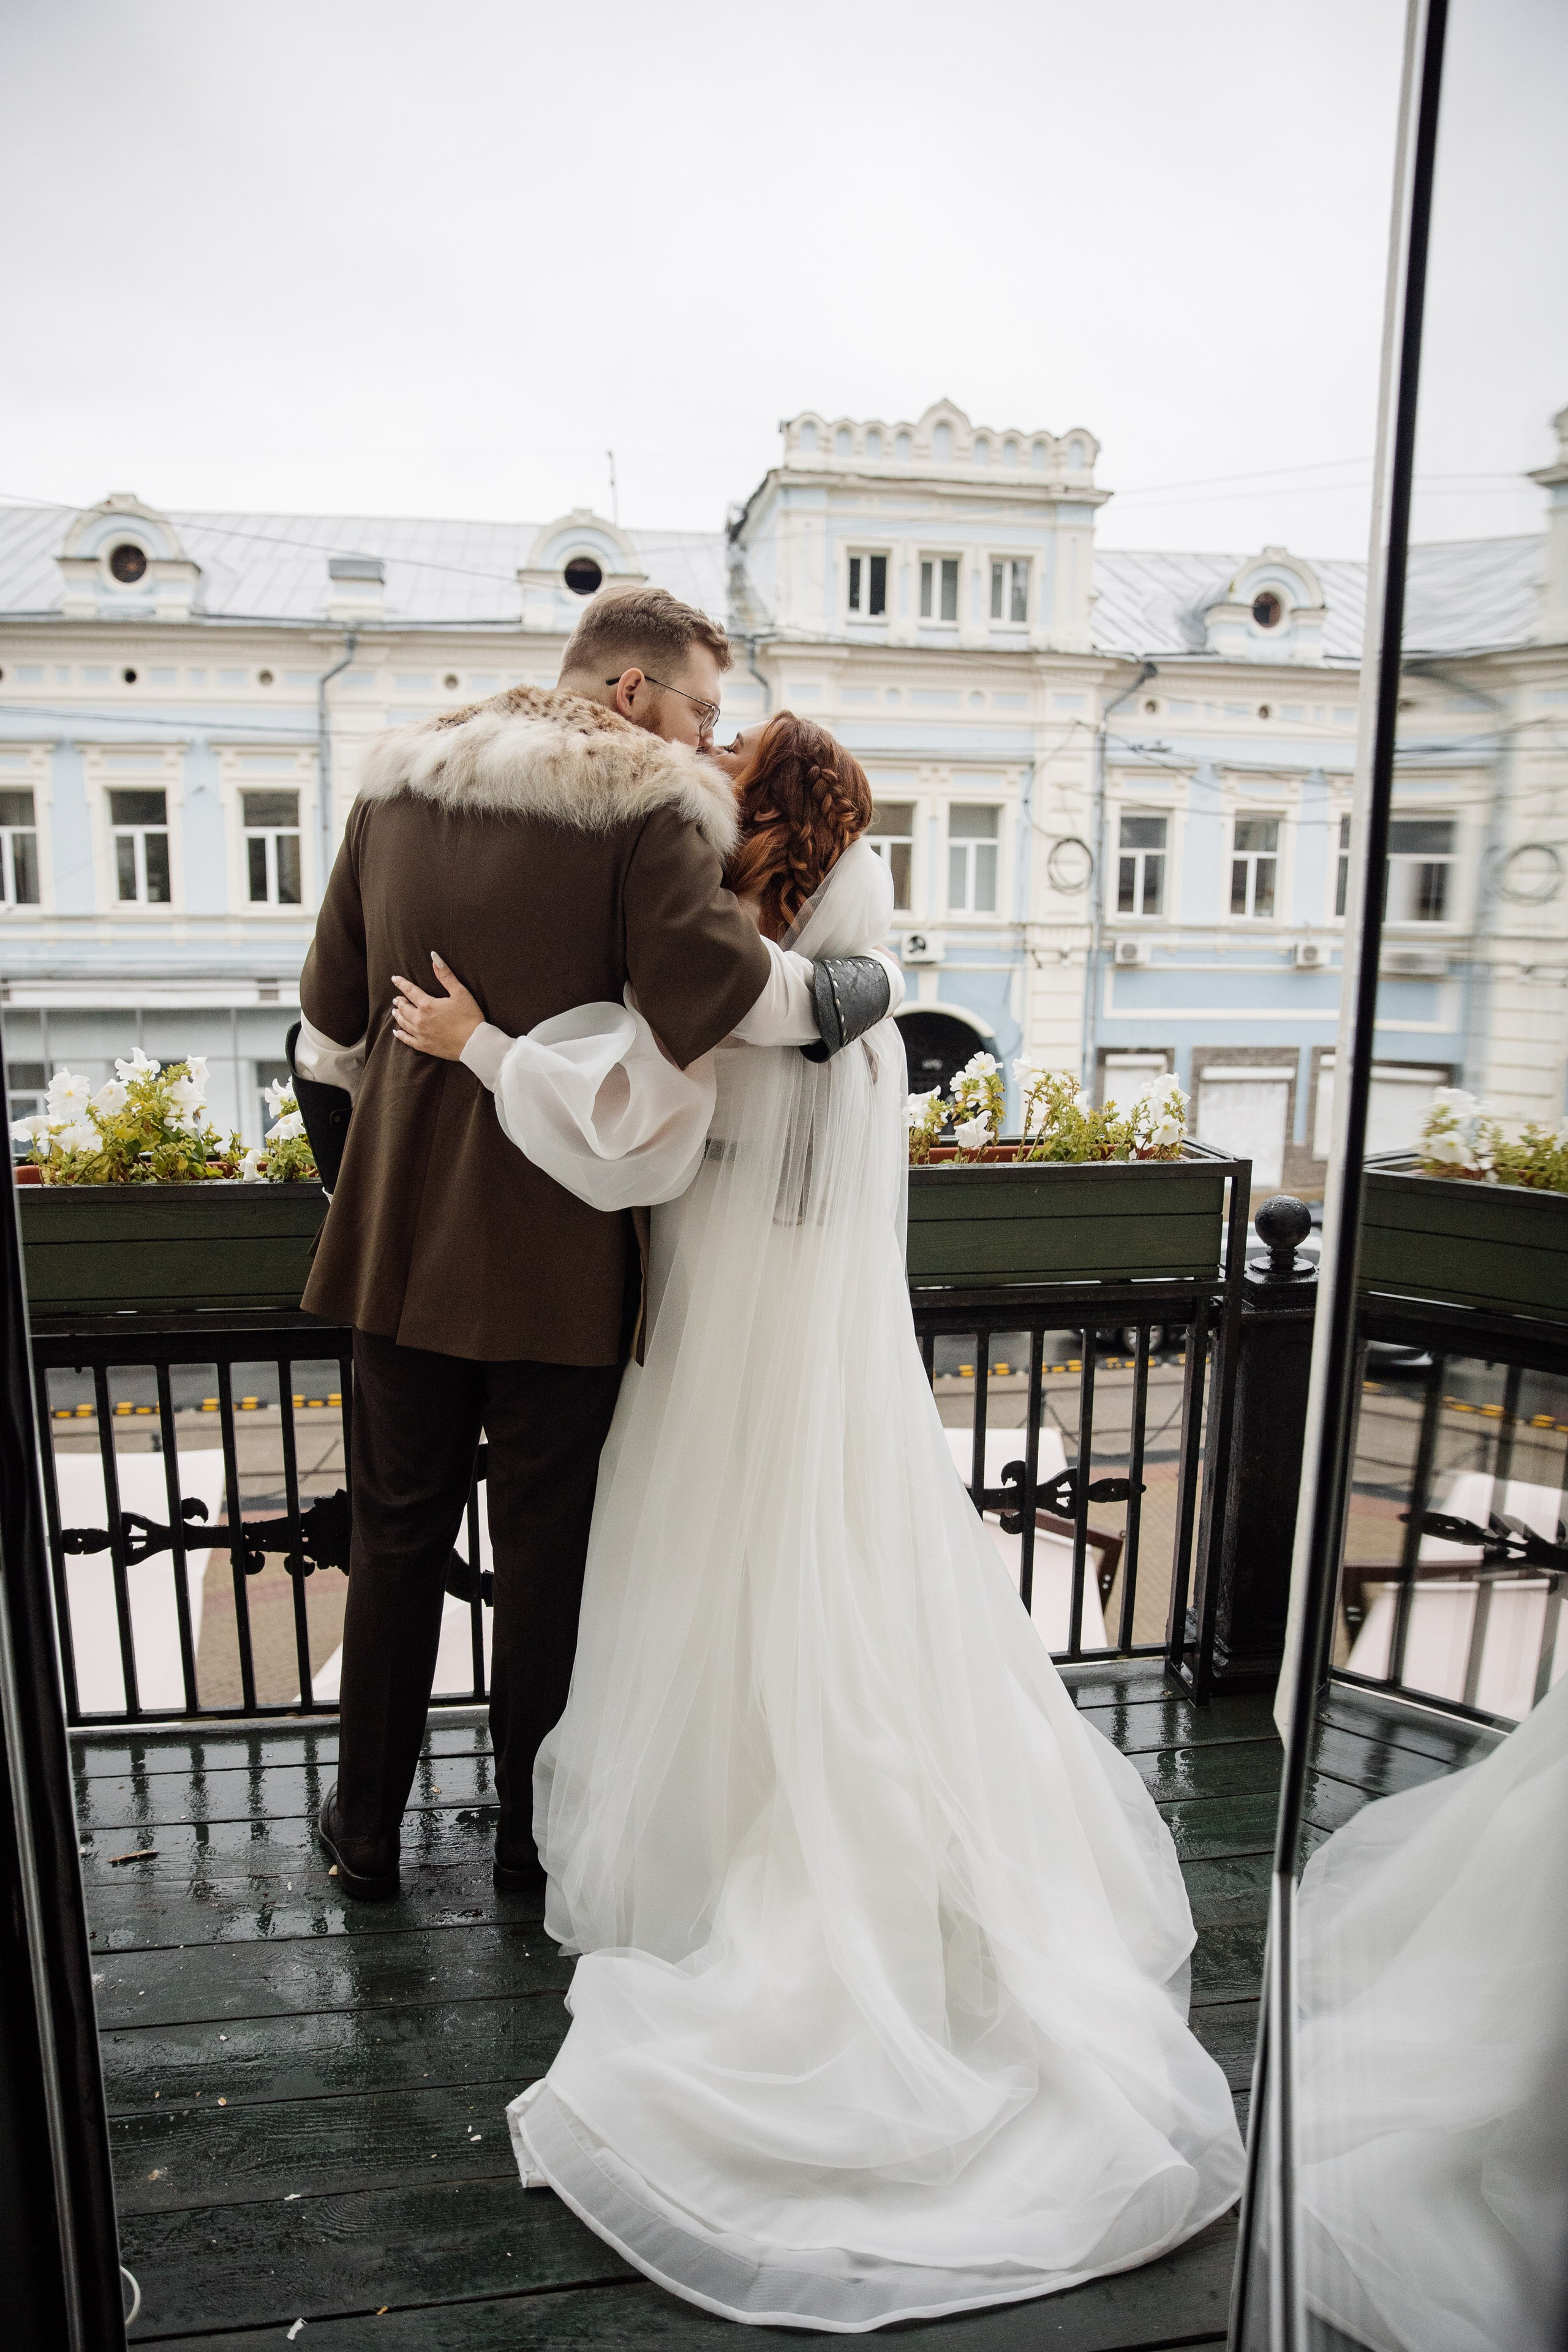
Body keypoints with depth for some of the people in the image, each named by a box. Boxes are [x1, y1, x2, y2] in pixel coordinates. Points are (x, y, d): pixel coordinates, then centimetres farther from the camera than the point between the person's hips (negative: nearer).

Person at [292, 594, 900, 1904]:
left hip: (403, 1231, 5)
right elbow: (717, 987, -24)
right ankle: (532, 1836, 31)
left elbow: (332, 1008, 13)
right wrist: (879, 982, -7)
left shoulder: (398, 786, 8)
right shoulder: (648, 806, -12)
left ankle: (366, 1834, 33)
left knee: (397, 1531, 18)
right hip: (559, 1250, -5)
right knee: (545, 1542, 12)